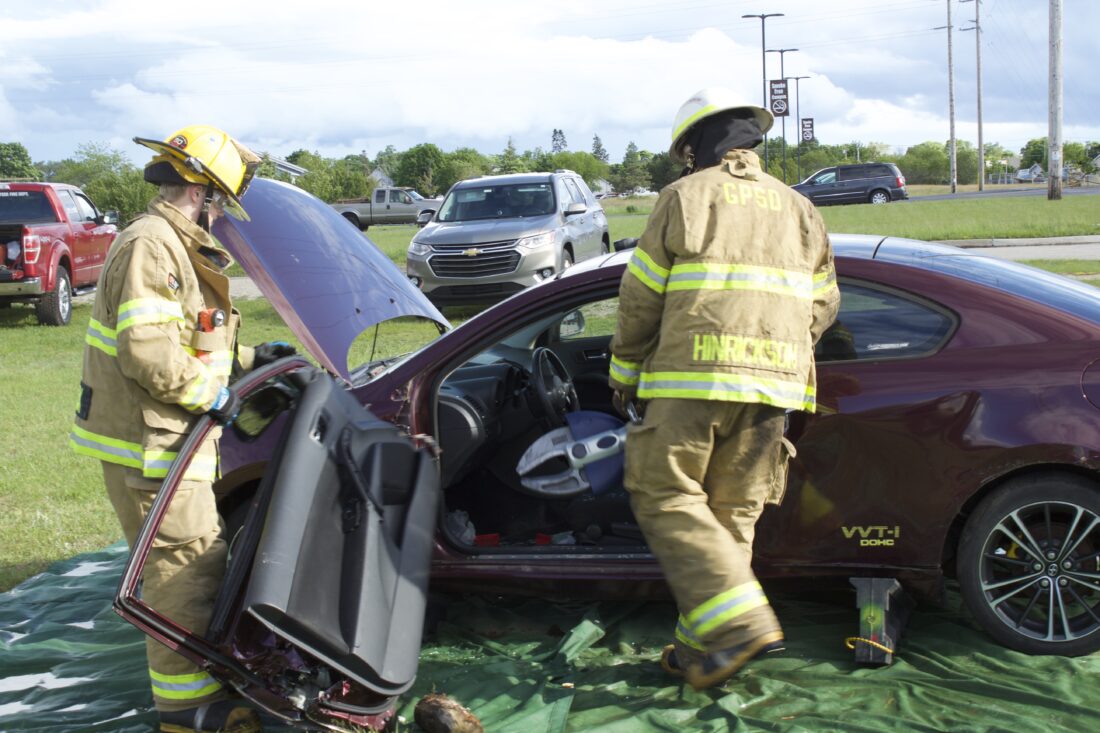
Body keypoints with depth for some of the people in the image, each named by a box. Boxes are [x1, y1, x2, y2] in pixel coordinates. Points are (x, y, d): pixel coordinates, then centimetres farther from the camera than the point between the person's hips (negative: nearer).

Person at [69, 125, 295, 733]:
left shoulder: (174, 246, 18)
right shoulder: (150, 244, -18)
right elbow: (147, 351, -27)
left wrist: (249, 358, 22)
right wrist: (211, 396, -17)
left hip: (165, 437, 11)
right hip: (148, 441, -11)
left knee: (191, 560, 20)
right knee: (187, 563, -6)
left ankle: (191, 677, 34)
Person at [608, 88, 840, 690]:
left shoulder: (684, 199, 3)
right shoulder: (798, 209, 18)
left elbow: (640, 299, 3)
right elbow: (823, 306, 20)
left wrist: (626, 371, 15)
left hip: (693, 377, -5)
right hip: (771, 386, 6)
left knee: (667, 498, -1)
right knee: (732, 513, 10)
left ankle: (741, 622, -14)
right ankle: (700, 646, 14)